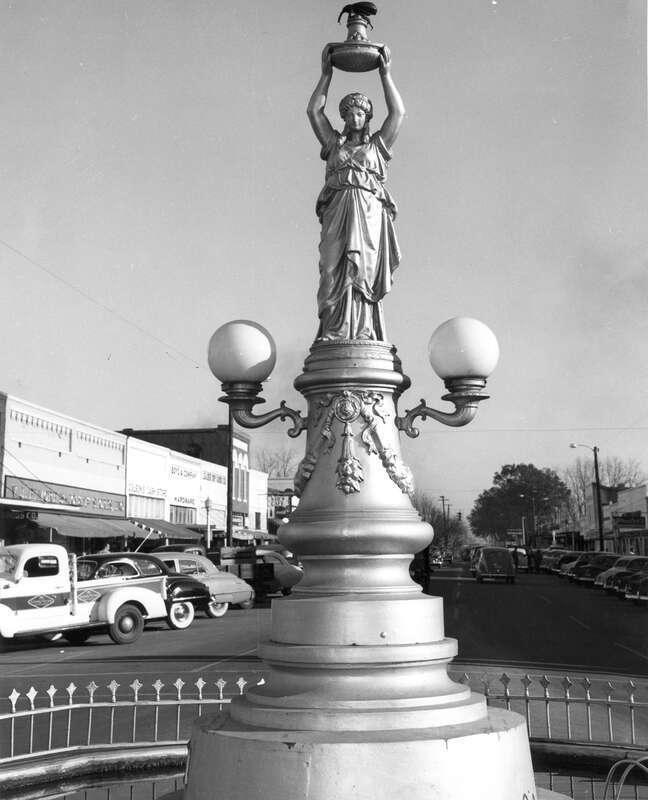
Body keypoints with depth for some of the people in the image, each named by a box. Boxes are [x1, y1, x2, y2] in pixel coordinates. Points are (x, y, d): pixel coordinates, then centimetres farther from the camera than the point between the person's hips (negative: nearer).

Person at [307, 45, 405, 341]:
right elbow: (314, 110, 20)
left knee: (364, 272, -12)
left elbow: (397, 112, 15)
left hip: (370, 213, -1)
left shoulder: (377, 144, 22)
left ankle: (363, 336, -20)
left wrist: (386, 75, 17)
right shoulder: (334, 143, 25)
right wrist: (327, 74, 20)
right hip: (337, 213, 1)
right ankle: (332, 333, -22)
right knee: (335, 272, -13)